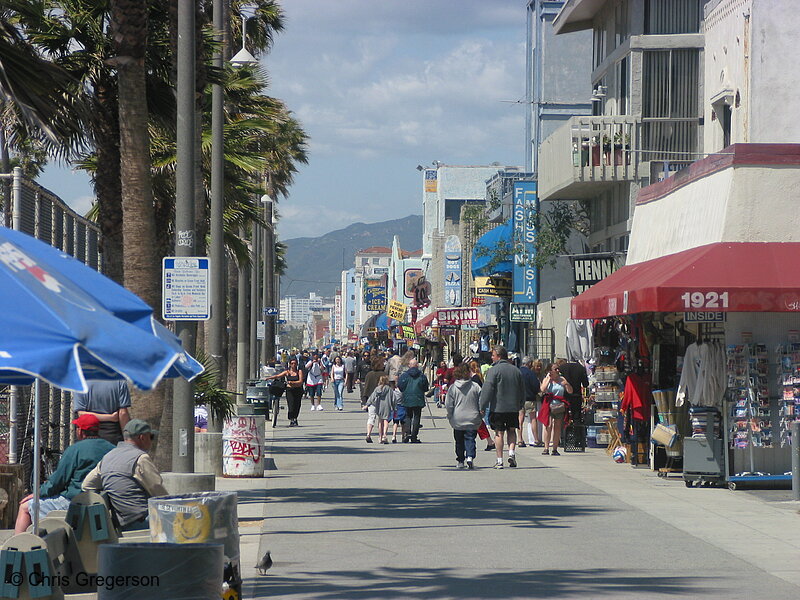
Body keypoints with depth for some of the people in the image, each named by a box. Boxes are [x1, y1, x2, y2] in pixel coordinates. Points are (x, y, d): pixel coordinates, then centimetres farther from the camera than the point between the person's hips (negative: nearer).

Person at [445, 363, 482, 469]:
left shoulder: (453, 388, -5)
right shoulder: (475, 387, -4)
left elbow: (448, 405, -4)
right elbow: (481, 403, 0)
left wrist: (450, 417, 10)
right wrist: (480, 416, 12)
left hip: (457, 420, 1)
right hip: (472, 420, -1)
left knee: (459, 441, 14)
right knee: (470, 439, 1)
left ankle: (460, 461, 20)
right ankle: (470, 457, -21)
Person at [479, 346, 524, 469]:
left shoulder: (493, 370, -9)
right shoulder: (516, 370, 9)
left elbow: (487, 389, -13)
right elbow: (522, 390, 15)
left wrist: (483, 407, -9)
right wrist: (520, 405, 25)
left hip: (497, 408, -4)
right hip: (514, 407, 4)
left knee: (499, 433, 1)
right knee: (511, 431, 18)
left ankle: (499, 460, 0)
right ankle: (512, 452, -1)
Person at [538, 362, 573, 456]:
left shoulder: (562, 379, 12)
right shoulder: (546, 379, 5)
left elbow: (570, 391, 10)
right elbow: (542, 389, -14)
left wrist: (567, 384, -9)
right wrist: (549, 379, -8)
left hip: (560, 406, 3)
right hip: (549, 405, -3)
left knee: (557, 427, 1)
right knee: (549, 425, -13)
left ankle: (555, 448, 6)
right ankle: (546, 447, -10)